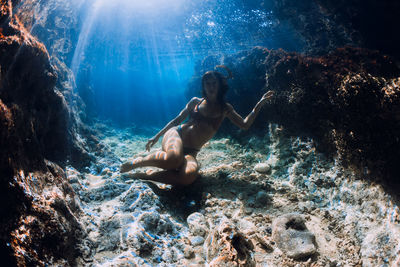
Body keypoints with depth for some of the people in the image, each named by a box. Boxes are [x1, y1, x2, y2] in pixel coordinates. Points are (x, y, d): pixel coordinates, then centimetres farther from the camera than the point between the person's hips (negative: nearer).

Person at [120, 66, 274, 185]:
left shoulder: (225, 109, 14)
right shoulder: (195, 101, 11)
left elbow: (245, 125, 9)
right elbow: (177, 120, 16)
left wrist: (259, 105, -1)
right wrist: (157, 136, 14)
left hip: (191, 151, 2)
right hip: (176, 134, -1)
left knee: (189, 176, -37)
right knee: (174, 158, -42)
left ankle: (145, 175, -20)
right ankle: (137, 162, -17)